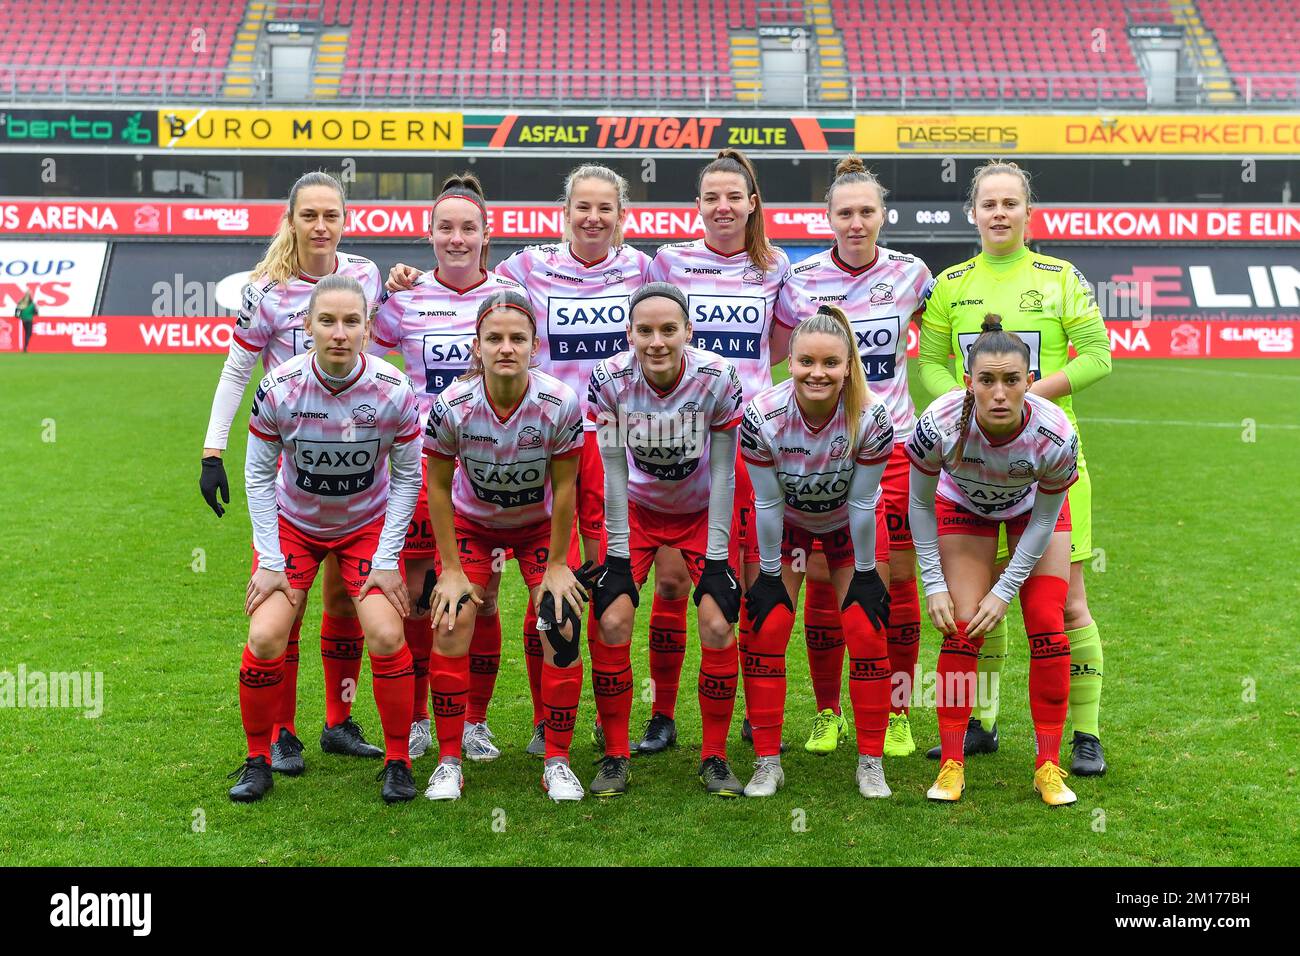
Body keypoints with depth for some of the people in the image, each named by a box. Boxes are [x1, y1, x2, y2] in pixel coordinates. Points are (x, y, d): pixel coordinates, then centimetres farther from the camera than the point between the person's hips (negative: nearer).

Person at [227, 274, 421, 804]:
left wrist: (386, 560, -11)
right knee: (264, 638, -14)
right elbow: (258, 473, -8)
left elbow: (407, 476, -8)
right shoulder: (279, 387, -21)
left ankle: (398, 762, 5)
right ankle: (257, 761, 8)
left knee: (386, 636, -16)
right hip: (292, 522, 0)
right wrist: (269, 560, -11)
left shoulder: (392, 390, -21)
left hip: (368, 524, 0)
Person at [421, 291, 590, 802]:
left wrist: (556, 564, -11)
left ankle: (557, 761, 4)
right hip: (472, 520, 0)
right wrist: (451, 567, -11)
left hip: (542, 523, 0)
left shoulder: (561, 404, -30)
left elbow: (564, 487, -17)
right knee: (450, 624, -13)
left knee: (563, 628, -12)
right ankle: (449, 762, 2)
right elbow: (439, 485, -14)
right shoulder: (452, 406, -29)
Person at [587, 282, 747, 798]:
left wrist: (717, 553, -15)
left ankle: (714, 756, 6)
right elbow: (614, 470, -14)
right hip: (638, 507, 1)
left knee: (719, 626, -12)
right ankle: (615, 756, 4)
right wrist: (618, 551, -13)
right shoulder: (609, 379, -24)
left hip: (702, 509, 0)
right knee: (611, 622, -12)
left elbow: (722, 471, -16)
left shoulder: (718, 378, -26)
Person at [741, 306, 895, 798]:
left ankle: (871, 762, 7)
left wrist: (865, 575, -14)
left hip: (850, 524, 0)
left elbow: (862, 503, -21)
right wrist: (769, 574, -14)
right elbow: (768, 504, -20)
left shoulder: (871, 417, -32)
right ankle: (767, 762, 4)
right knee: (765, 631, -7)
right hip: (786, 522, 0)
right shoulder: (762, 415, -31)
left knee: (868, 634, -7)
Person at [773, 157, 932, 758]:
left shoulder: (910, 274, 0)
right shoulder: (800, 281, -2)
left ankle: (897, 712, 15)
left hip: (893, 445, 1)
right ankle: (827, 712, 17)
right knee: (823, 581, 1)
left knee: (898, 578, 1)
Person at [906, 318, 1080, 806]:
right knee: (962, 630, -10)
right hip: (964, 506, 0)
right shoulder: (941, 423, -37)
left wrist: (1005, 590, -17)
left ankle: (1049, 766, 4)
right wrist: (934, 583, -16)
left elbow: (1045, 520, -19)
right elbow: (920, 504, -17)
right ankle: (951, 764, 2)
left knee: (1048, 629, -8)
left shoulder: (1056, 435, -37)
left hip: (1035, 507, 0)